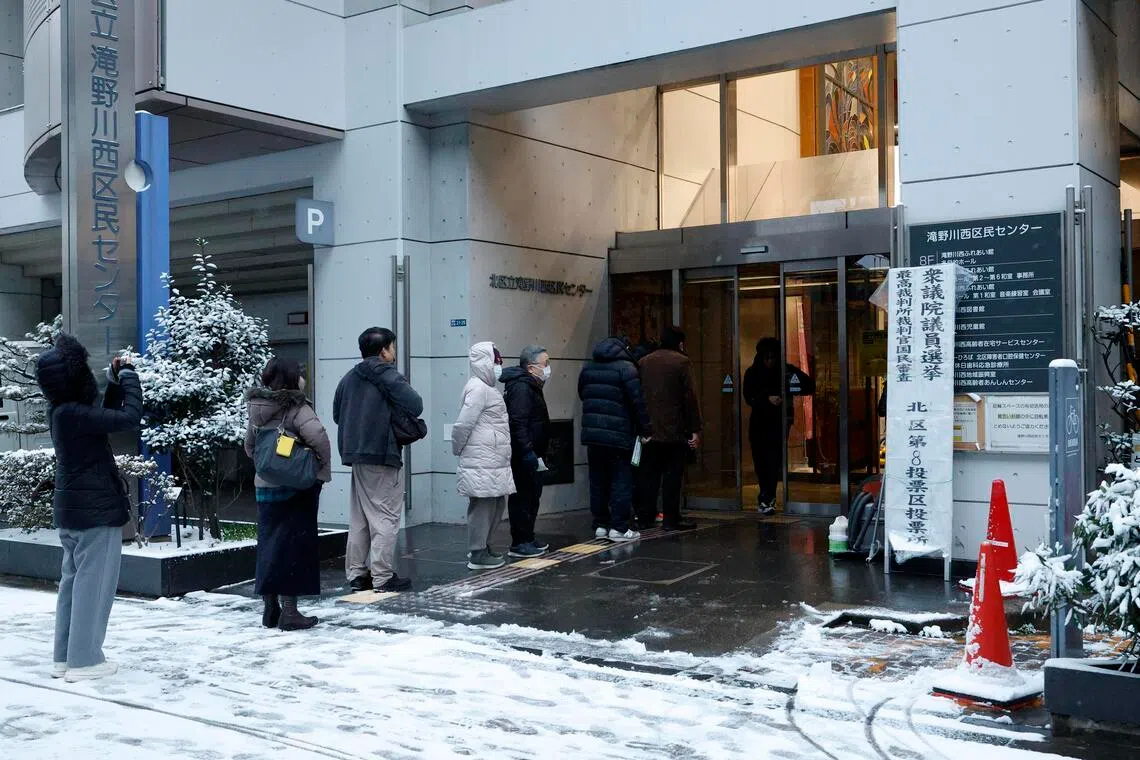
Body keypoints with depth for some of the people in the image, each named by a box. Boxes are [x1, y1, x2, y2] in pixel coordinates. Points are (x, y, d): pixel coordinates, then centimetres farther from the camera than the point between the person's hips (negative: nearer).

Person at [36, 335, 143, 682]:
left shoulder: (61, 411, 6)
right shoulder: (74, 413, -22)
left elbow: (104, 419, 19)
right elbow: (129, 418, -26)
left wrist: (116, 381, 10)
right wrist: (128, 377, -11)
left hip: (71, 509, 9)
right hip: (97, 510, -9)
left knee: (73, 581, 15)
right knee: (93, 584, -1)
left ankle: (64, 657, 22)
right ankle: (84, 660, 4)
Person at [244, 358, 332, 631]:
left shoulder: (257, 409, 8)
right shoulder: (297, 408, -14)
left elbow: (249, 445, 16)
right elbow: (318, 437, -27)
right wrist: (323, 471, -16)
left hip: (264, 486, 7)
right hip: (295, 488, -6)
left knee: (269, 546, 13)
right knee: (293, 547, 0)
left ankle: (270, 609, 20)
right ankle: (289, 612, 2)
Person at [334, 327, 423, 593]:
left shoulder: (349, 378, 10)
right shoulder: (389, 376, -11)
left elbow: (337, 414, 15)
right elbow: (415, 406, -18)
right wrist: (397, 420, 1)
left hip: (355, 455, 7)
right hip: (383, 456, -7)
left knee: (359, 519, 14)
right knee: (385, 517, -2)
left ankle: (356, 574, 17)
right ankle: (383, 578, -1)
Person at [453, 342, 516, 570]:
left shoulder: (486, 388, 20)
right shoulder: (478, 388, -13)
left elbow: (464, 424, 21)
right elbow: (463, 423, -17)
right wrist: (457, 449, -6)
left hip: (493, 461, 10)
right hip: (482, 461, -10)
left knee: (497, 503, 15)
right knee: (483, 504, -4)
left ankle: (481, 546, 25)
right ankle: (478, 554, 3)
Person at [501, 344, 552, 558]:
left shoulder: (531, 386, 18)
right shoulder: (521, 388, -17)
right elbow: (518, 424, -25)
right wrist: (527, 452, -27)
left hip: (530, 455, 11)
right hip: (522, 457, -11)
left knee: (532, 496, 16)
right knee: (522, 497, -6)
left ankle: (528, 538, 26)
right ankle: (519, 543, 0)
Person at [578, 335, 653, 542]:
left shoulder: (588, 368, 12)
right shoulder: (626, 367, -8)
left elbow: (582, 395, 20)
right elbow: (637, 401, -12)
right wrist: (646, 428, -4)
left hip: (591, 433, 6)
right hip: (618, 435, -6)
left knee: (598, 481, 12)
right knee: (622, 480, 0)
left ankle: (600, 525, 16)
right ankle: (618, 528, -2)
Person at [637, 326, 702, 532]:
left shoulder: (644, 362, 10)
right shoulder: (680, 361, -6)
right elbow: (690, 397, -10)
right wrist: (695, 429, -8)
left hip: (650, 429, 5)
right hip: (675, 430, -5)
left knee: (648, 474, 10)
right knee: (672, 476, -1)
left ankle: (645, 516, 14)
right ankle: (670, 519, 0)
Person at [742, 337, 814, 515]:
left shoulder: (786, 371, -2)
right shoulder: (752, 373, 3)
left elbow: (810, 387, -4)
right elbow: (749, 397, -6)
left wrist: (789, 391, -20)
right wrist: (767, 398, -23)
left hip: (779, 420, -2)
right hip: (759, 420, 2)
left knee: (773, 458, -14)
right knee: (759, 459, 6)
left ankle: (767, 498, -13)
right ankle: (767, 496, 24)